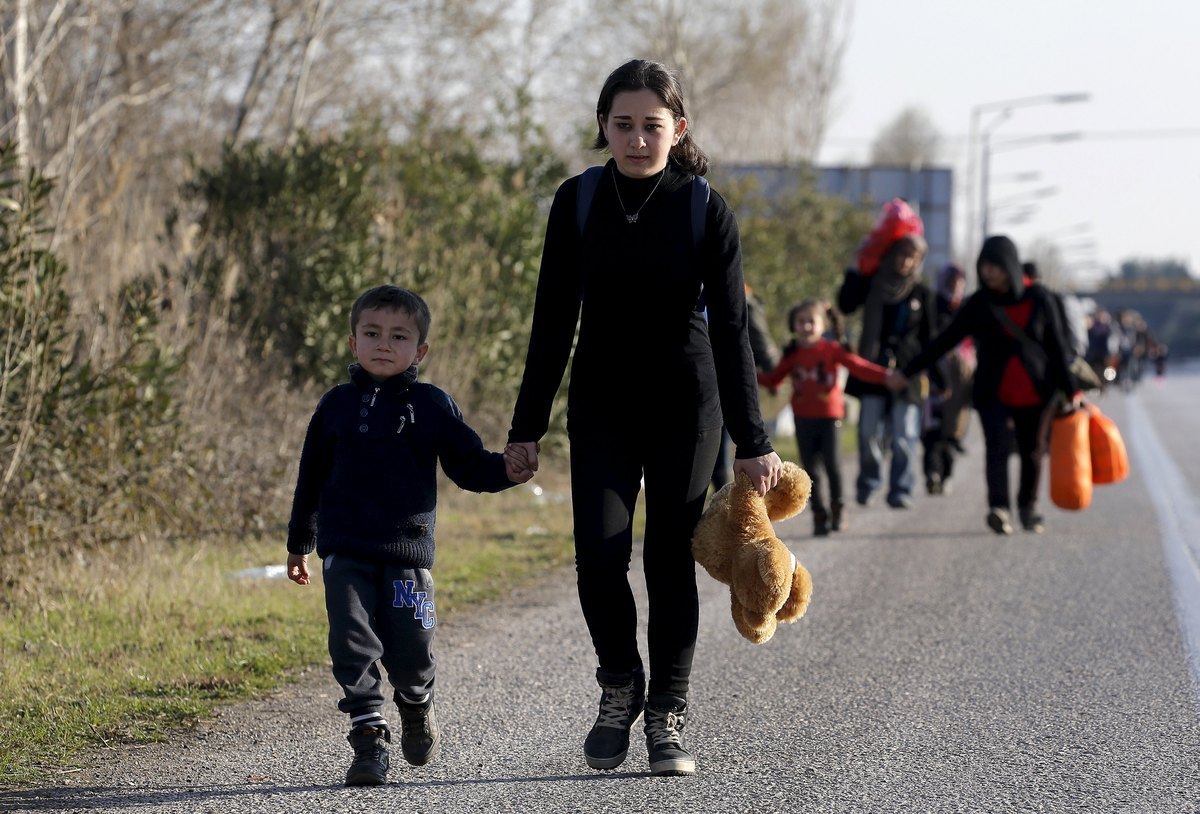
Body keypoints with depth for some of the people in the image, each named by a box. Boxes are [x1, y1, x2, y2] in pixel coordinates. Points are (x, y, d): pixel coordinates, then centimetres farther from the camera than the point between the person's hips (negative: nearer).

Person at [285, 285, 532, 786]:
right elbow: (312, 478, 16)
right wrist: (299, 544, 21)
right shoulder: (336, 405, 8)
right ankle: (369, 740, -5)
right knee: (353, 646, -11)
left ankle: (417, 710, 33)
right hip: (345, 552, 1)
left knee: (411, 653, 1)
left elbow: (467, 464, 5)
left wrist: (505, 471, -17)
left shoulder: (433, 406, 4)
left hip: (407, 553, -1)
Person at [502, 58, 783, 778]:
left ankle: (668, 714, 13)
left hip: (685, 407, -1)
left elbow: (731, 330, -6)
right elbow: (554, 321, 3)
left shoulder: (708, 211, -7)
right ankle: (620, 686, 13)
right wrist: (528, 425, 1)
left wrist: (753, 441, -9)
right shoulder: (578, 203, -2)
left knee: (671, 559, 0)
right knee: (599, 555, -11)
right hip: (600, 407, 1)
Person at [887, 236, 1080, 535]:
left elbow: (1057, 349, 4)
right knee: (997, 446, -19)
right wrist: (907, 371, -2)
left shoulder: (1038, 299, 0)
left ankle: (1028, 508, 29)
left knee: (1031, 454, 8)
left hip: (1034, 394, 0)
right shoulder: (979, 304, 1)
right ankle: (999, 509, -31)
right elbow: (945, 340, 3)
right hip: (993, 394, 0)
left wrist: (1070, 392, 2)